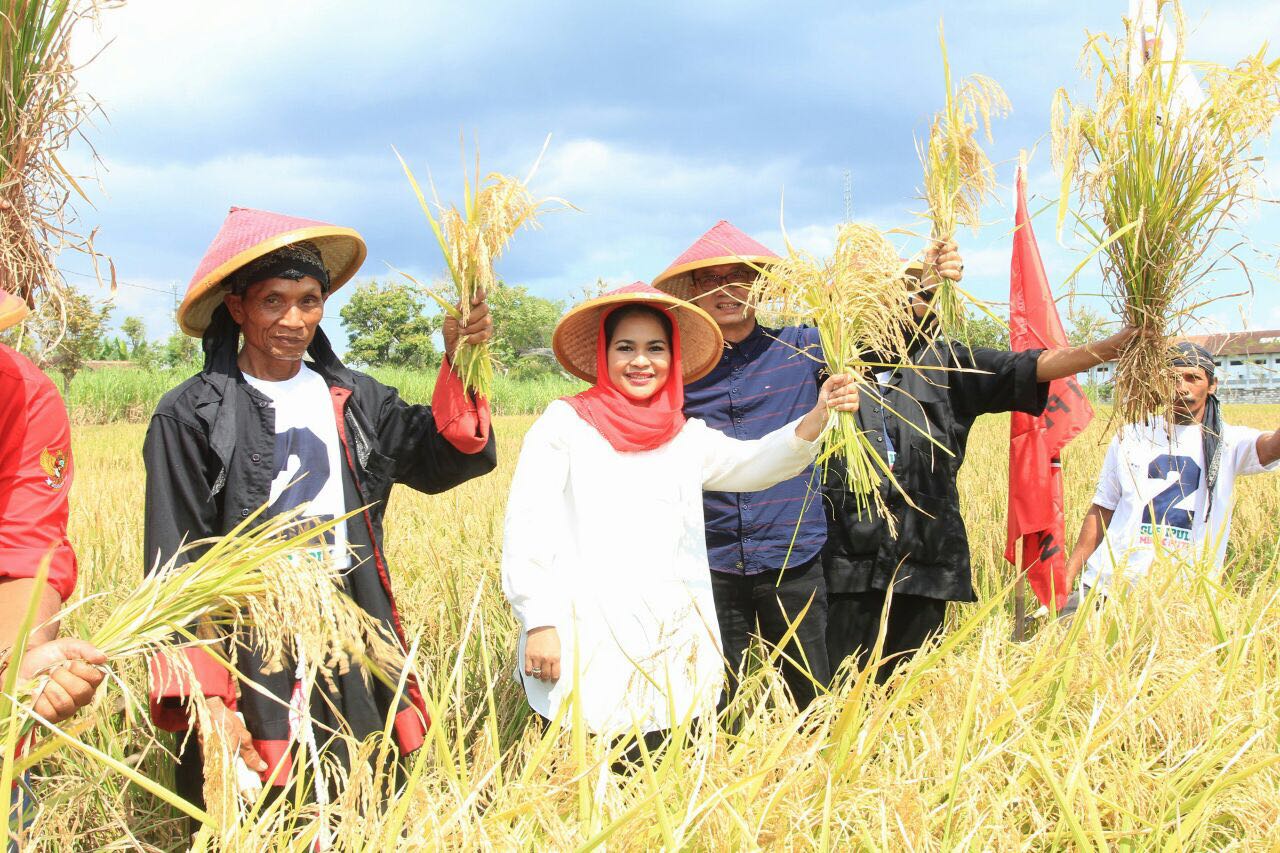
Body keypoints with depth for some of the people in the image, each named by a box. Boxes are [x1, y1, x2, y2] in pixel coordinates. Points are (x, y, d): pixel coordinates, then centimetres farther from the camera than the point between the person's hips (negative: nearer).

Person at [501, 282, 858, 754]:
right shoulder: (565, 423, 3)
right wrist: (538, 623, -10)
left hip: (669, 654, 4)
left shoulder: (688, 437, 12)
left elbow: (757, 463, -5)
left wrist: (819, 413, -23)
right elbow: (527, 527, -2)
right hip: (583, 649, -3)